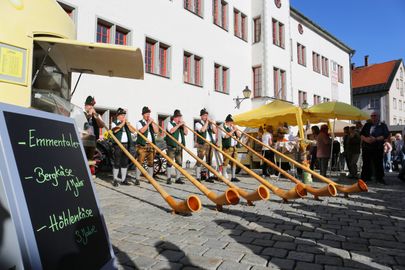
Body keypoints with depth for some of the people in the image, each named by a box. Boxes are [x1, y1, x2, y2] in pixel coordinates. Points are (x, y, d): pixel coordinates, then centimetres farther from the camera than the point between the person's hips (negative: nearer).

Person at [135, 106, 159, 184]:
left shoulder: (152, 123, 18)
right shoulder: (139, 122, 3)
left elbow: (156, 131, 4)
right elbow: (142, 130, -16)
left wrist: (152, 122, -3)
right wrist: (148, 123, -12)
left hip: (151, 145, 5)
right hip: (142, 145, -5)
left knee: (151, 162, 6)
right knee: (140, 162, -6)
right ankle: (137, 179, -1)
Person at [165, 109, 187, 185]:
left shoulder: (181, 125, 21)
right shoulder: (170, 123, 2)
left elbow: (186, 133, 14)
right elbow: (171, 131, -17)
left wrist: (183, 126, 2)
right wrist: (178, 125, -13)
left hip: (180, 146, 6)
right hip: (172, 146, -6)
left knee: (179, 163, 6)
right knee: (170, 162, -4)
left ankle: (178, 178, 13)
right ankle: (169, 178, 2)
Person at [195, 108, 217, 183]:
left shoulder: (210, 124, 18)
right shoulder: (198, 123, 1)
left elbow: (215, 131, 7)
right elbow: (202, 130, -18)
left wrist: (211, 123, -1)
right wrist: (206, 122, -9)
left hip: (210, 144, 6)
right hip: (202, 144, -5)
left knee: (209, 161, 8)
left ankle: (208, 176, 14)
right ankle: (198, 177, -4)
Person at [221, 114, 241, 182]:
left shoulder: (233, 128, 19)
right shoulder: (223, 128, -3)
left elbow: (239, 135, 14)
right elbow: (226, 136, -18)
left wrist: (236, 129, 1)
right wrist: (233, 130, -12)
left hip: (234, 147, 7)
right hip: (227, 148, -7)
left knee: (234, 162, 8)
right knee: (225, 162, -7)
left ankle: (233, 177, 15)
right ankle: (224, 177, -2)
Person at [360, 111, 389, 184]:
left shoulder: (383, 126, 8)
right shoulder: (367, 125, 15)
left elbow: (386, 135, -5)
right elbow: (361, 134, 7)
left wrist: (376, 139, -19)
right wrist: (366, 139, -14)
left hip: (378, 148, -2)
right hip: (366, 147, 2)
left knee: (378, 164, -1)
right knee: (366, 163, 4)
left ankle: (379, 178, 8)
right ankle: (365, 178, 11)